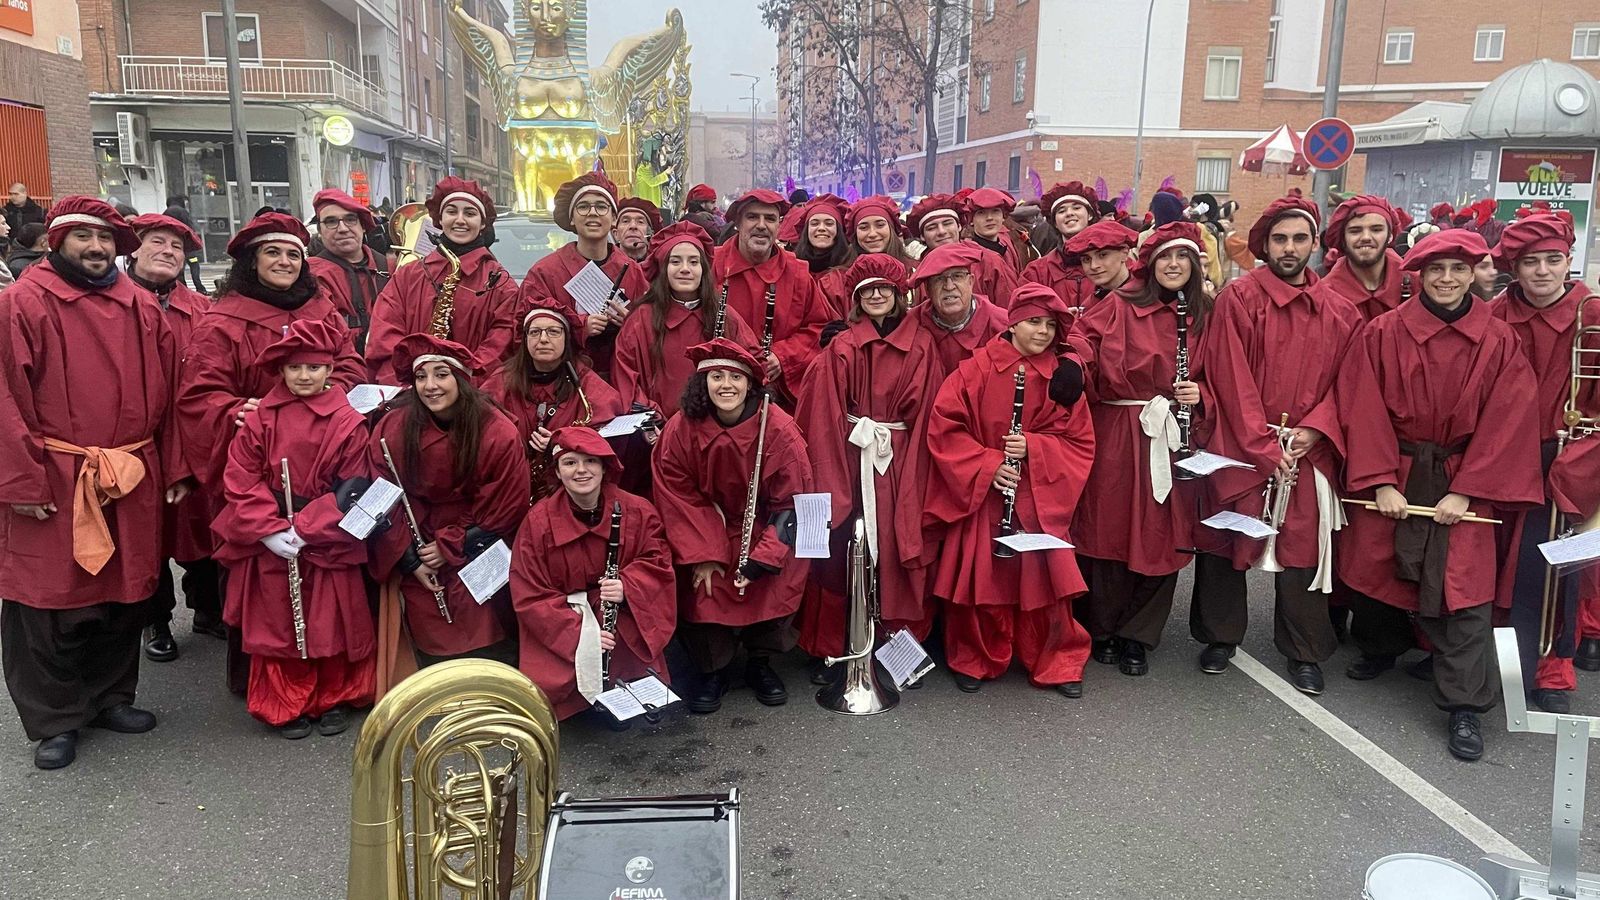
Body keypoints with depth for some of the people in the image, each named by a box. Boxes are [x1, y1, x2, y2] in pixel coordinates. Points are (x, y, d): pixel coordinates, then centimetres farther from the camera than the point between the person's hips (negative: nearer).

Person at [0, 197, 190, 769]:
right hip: (53, 485, -4)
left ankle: (110, 697, 32)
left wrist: (174, 468, 6)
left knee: (125, 596, 14)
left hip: (133, 481, 5)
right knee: (49, 605, 4)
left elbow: (167, 391, 10)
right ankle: (53, 722, 20)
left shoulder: (142, 308, 10)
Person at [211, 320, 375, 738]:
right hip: (269, 545, 2)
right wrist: (270, 531, -13)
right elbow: (240, 480, -3)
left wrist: (305, 528, -15)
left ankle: (334, 699, 25)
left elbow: (353, 488, -8)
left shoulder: (347, 422, -6)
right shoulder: (261, 419, 0)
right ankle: (285, 705, 22)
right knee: (276, 624, 8)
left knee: (331, 623, 6)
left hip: (327, 544, -2)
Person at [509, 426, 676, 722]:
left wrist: (627, 586, -19)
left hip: (624, 618, 1)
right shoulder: (538, 520, -8)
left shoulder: (637, 510, -5)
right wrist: (577, 631, -21)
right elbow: (529, 595, -8)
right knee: (548, 684, -25)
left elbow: (657, 560, 3)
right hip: (558, 628, 0)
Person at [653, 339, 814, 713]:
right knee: (699, 582, -20)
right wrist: (704, 553, -17)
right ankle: (712, 669, 6)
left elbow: (791, 502, -13)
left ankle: (761, 662, 5)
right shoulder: (682, 429, -13)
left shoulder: (778, 428, -17)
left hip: (764, 529, 0)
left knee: (781, 577, -21)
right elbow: (679, 497, -8)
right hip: (706, 527, 1)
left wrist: (763, 559, -19)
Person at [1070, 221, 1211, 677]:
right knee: (1110, 532, 3)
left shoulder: (1203, 315, 10)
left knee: (1163, 537, 4)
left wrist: (1198, 393, -5)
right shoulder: (1119, 305, -1)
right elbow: (1082, 340, -6)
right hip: (1116, 437, -3)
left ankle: (1137, 636, 19)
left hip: (1172, 438, 3)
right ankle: (1103, 630, 22)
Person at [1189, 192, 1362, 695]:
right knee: (1226, 542, 7)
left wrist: (1312, 431, -10)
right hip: (1239, 447, -2)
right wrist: (1264, 445, -13)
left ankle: (1305, 652, 20)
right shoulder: (1238, 299, -5)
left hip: (1308, 451, 3)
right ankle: (1220, 635, 25)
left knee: (1303, 547, 5)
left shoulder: (1338, 313, 7)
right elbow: (1231, 379, -10)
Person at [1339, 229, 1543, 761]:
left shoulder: (1499, 342, -2)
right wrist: (1382, 482, -12)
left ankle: (1465, 706, 2)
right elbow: (1366, 411, -6)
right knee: (1375, 564, 8)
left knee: (1461, 586, -7)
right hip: (1392, 474, 1)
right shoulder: (1383, 333, -4)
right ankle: (1380, 648, 37)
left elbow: (1506, 421, -3)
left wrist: (1465, 491, -9)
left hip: (1461, 480, -1)